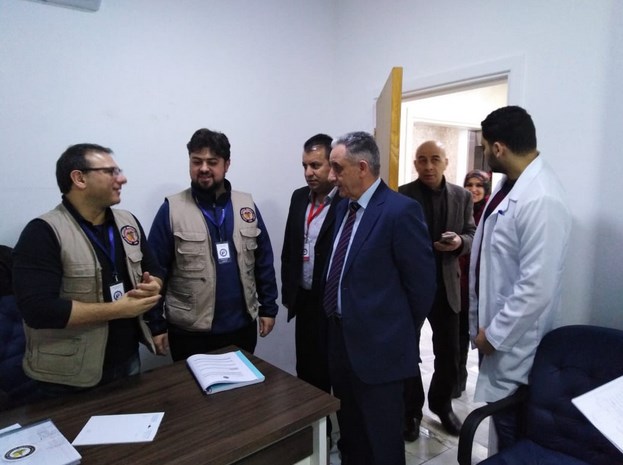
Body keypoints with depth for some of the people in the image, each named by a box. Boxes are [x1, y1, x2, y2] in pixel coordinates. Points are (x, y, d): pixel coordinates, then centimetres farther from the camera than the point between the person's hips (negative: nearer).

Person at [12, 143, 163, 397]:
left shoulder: (128, 222, 4)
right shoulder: (44, 233, -16)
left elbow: (154, 271, 12)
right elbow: (38, 309, -24)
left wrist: (153, 287, -11)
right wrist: (118, 309, -22)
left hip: (128, 361, 6)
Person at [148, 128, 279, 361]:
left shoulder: (247, 205, 1)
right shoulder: (172, 209, -7)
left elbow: (263, 261, 5)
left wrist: (268, 307, 5)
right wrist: (156, 324, -6)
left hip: (242, 326, 3)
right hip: (190, 332, -2)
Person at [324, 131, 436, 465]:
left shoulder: (401, 210, -19)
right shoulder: (343, 208, 7)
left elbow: (421, 283, -15)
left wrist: (402, 334, -4)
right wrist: (336, 321, 11)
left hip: (379, 345, -7)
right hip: (340, 338, 8)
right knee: (350, 431, 26)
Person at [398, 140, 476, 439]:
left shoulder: (462, 196, 3)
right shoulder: (401, 196, -7)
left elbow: (472, 236, 5)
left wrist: (460, 242, -16)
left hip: (446, 285, 3)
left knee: (450, 353, 13)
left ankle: (441, 404, 37)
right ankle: (411, 410, 29)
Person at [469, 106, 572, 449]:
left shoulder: (541, 200, -27)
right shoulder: (509, 183, 2)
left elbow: (536, 289, -27)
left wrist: (495, 334, -16)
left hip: (512, 340, -8)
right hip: (494, 323, 8)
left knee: (512, 431, 12)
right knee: (497, 418, 25)